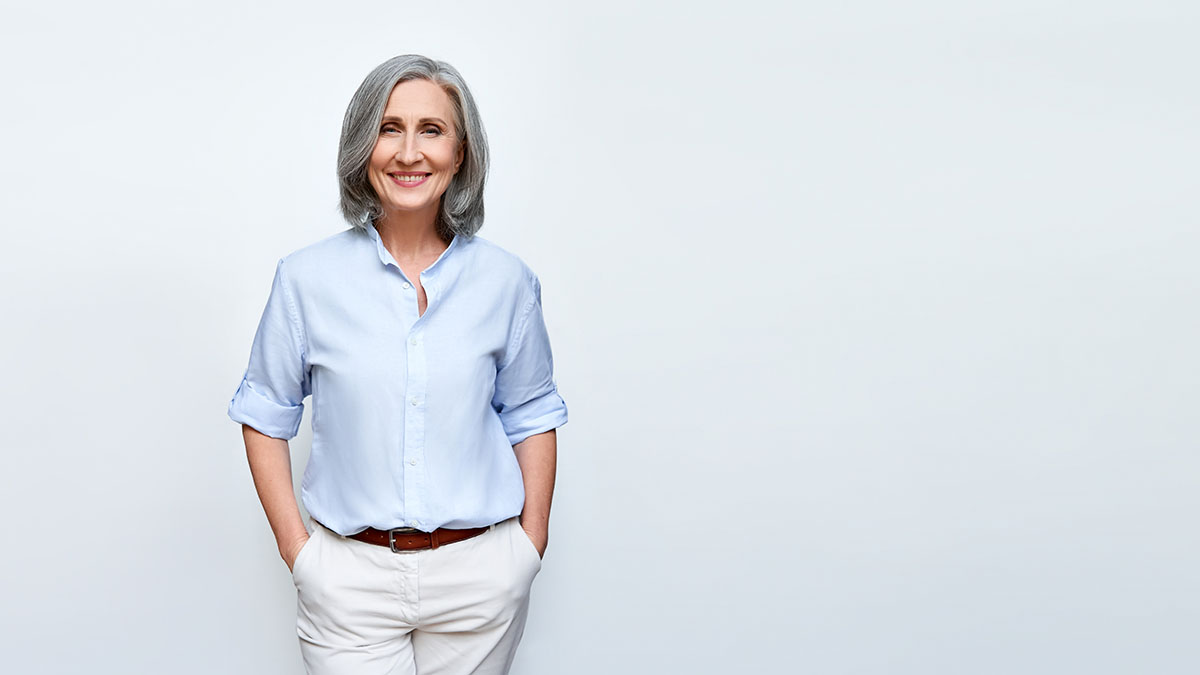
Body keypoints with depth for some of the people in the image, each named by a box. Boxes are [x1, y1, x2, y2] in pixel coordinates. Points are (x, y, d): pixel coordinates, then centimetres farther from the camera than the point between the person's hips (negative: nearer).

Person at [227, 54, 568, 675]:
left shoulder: (505, 280, -2)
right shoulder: (307, 278, -4)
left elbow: (531, 414, 8)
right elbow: (266, 415, 4)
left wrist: (532, 541, 3)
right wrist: (296, 548, -2)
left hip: (479, 576, 1)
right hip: (349, 575, -1)